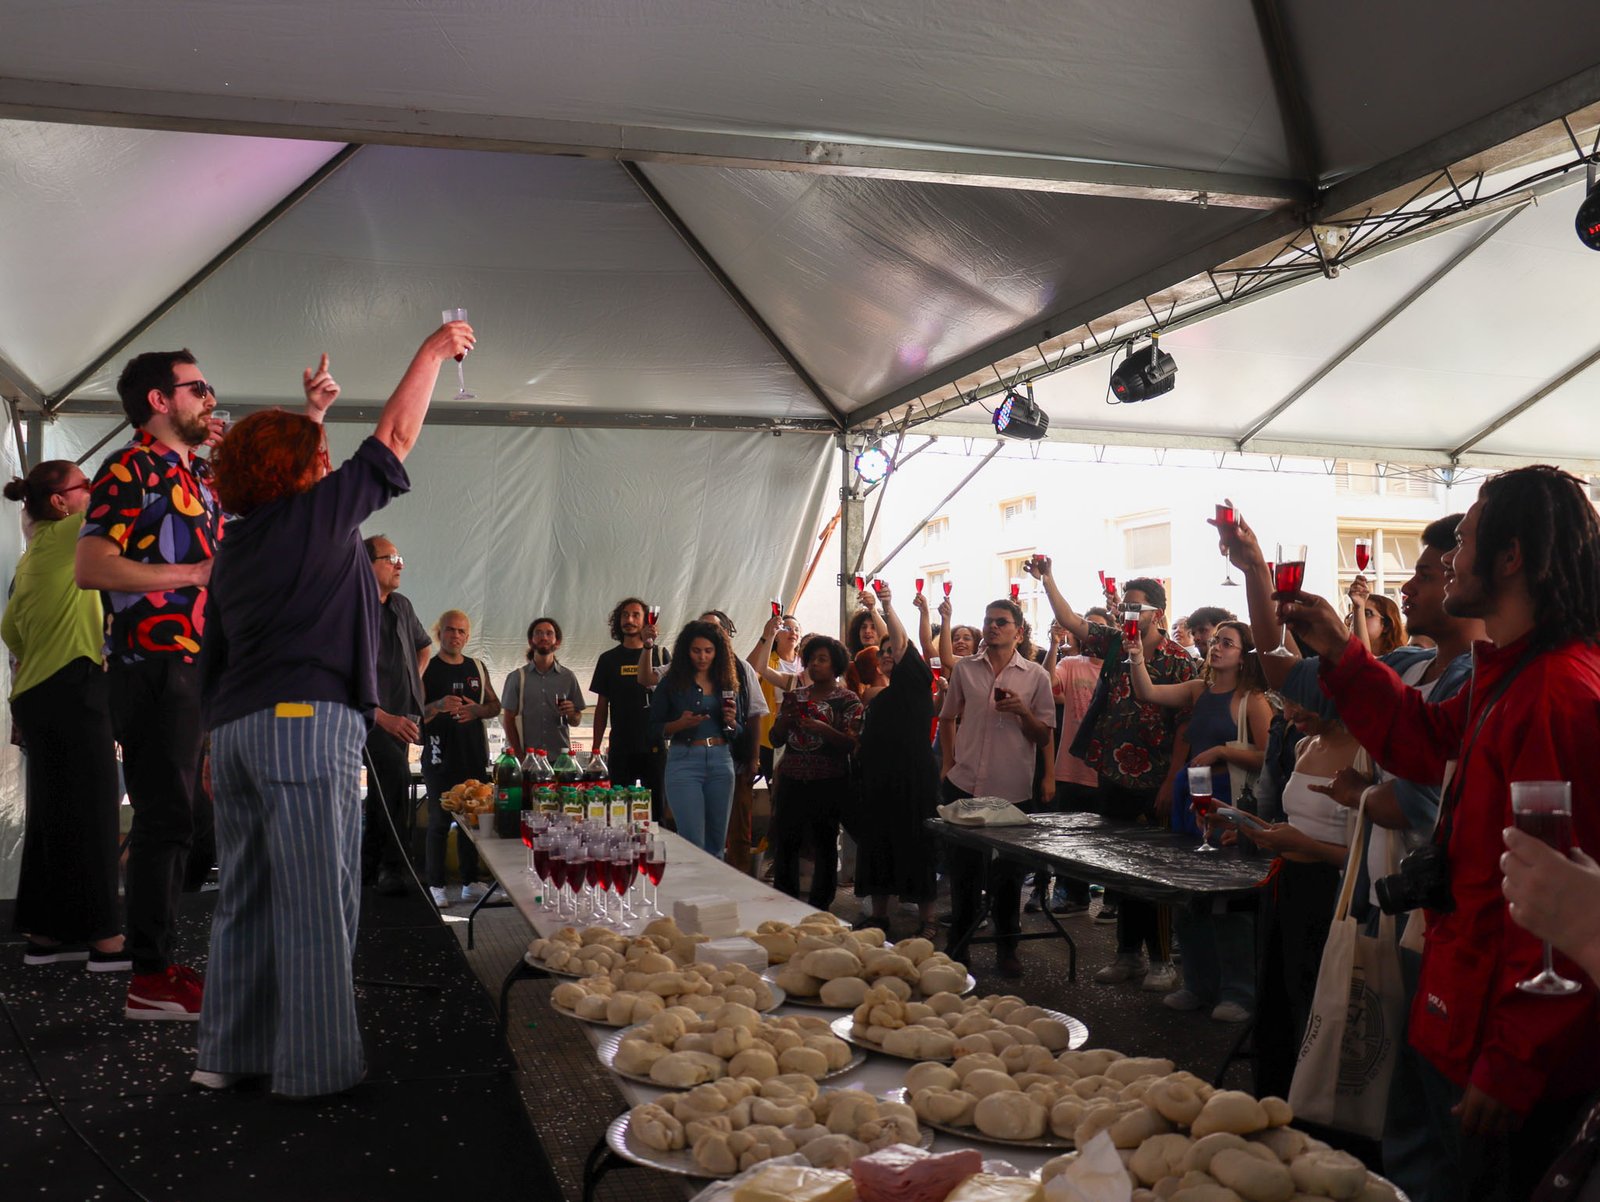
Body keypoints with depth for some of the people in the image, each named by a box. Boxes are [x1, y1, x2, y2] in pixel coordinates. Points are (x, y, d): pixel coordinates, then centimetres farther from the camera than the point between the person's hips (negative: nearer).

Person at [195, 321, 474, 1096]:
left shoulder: (235, 544, 17)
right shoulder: (317, 512, 0)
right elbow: (395, 438, 6)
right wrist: (433, 351, 16)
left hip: (233, 727, 8)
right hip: (306, 723, -8)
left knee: (245, 895, 12)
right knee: (316, 901, -4)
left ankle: (229, 1054, 17)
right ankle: (314, 1065, -1)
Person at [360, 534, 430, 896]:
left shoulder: (402, 605, 14)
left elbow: (424, 647, 33)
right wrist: (383, 716, -18)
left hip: (400, 718, 7)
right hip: (371, 719, -7)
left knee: (382, 792, 10)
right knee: (397, 775, -22)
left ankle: (368, 866, 21)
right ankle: (392, 867, -15)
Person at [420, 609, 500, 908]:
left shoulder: (477, 667, 14)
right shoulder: (427, 669, 0)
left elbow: (495, 705, 18)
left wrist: (477, 710, -4)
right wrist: (438, 706, -25)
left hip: (475, 756, 4)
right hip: (440, 758, -4)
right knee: (439, 820, -3)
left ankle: (470, 882, 12)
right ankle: (435, 886, 3)